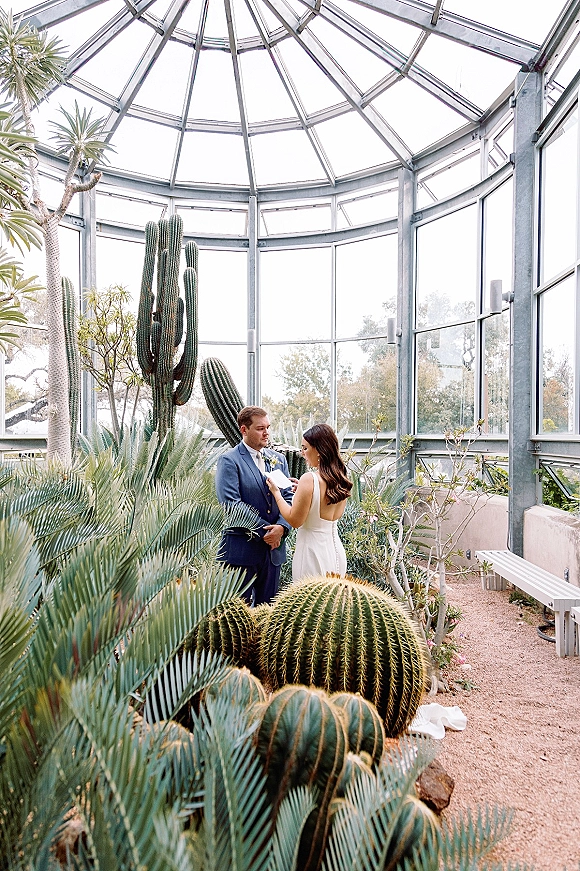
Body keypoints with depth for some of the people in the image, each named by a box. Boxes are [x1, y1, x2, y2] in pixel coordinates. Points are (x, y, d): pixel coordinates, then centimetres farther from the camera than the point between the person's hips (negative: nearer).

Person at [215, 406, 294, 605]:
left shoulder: (278, 459, 12)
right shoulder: (229, 460, -7)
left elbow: (289, 498, 7)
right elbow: (231, 504, -15)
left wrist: (281, 527, -12)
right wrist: (263, 530, -16)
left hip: (273, 547, 5)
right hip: (241, 549, -5)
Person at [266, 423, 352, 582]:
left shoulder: (310, 479, -20)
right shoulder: (341, 479, 3)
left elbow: (295, 520, -16)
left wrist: (276, 492, -4)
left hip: (313, 549, -8)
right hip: (336, 550, 8)